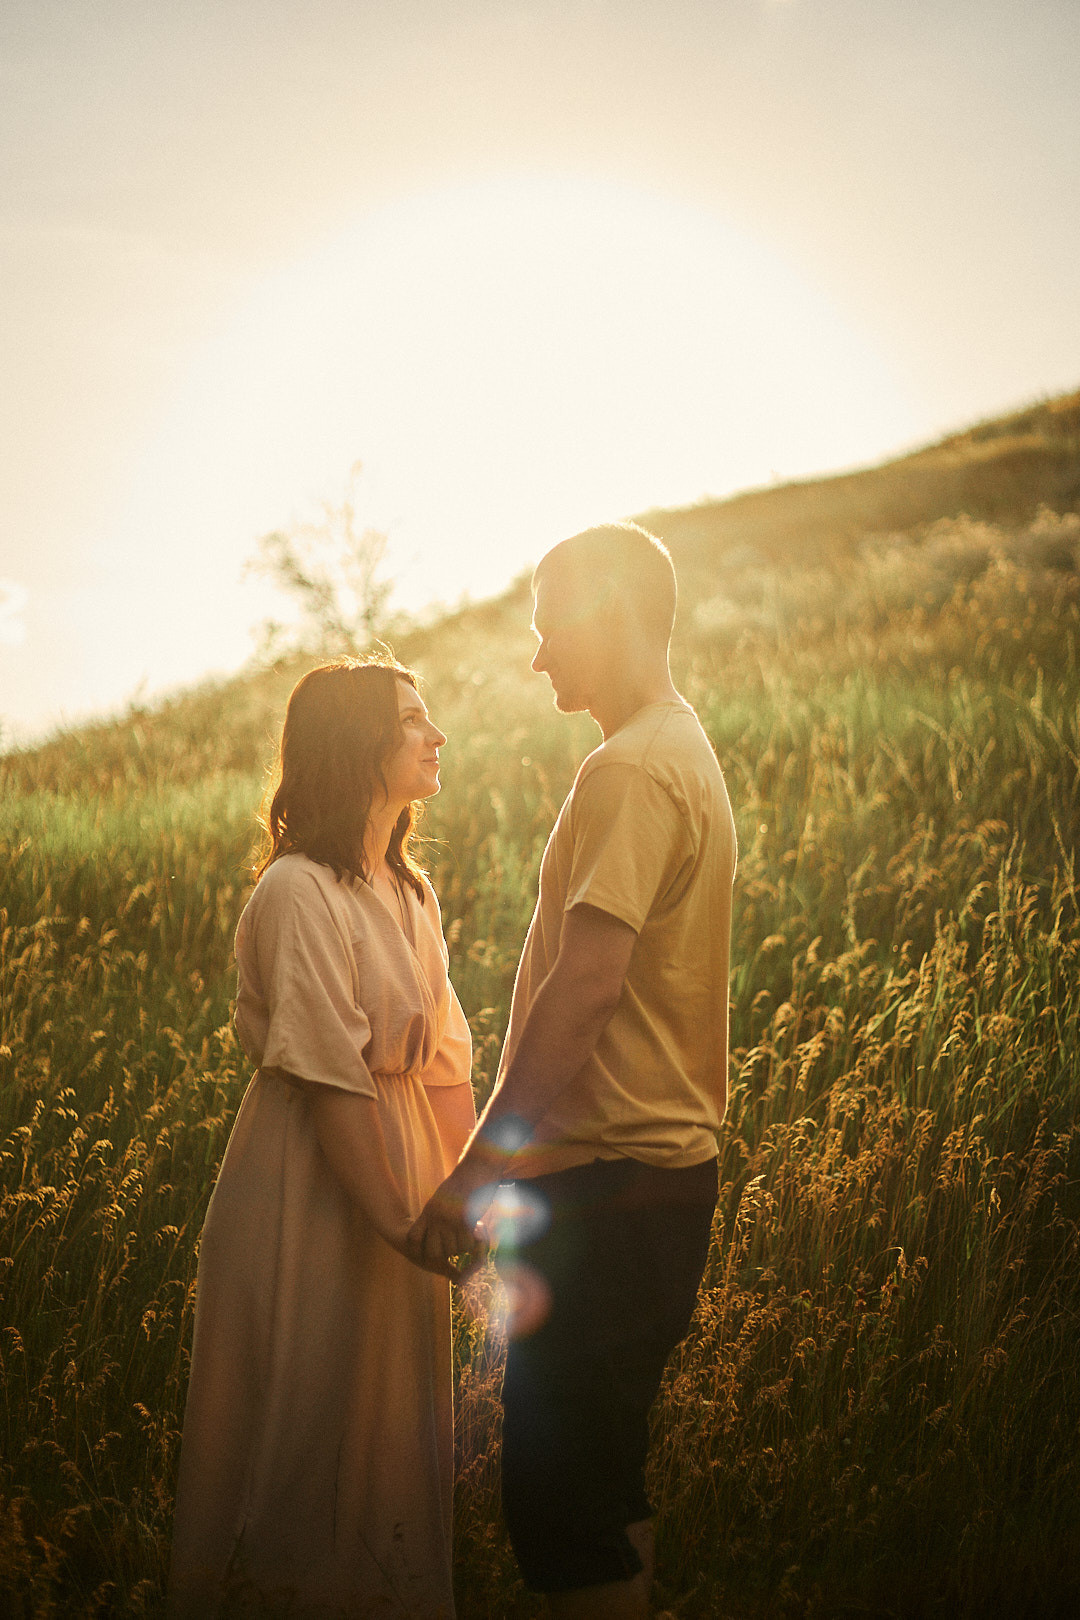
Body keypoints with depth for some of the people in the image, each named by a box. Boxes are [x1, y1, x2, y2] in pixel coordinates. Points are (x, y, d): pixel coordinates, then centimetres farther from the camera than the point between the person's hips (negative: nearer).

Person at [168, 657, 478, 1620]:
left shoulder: (409, 891, 9)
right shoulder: (300, 893, -18)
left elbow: (443, 1061, 10)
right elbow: (331, 1081, -21)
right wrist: (403, 1225, -20)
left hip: (394, 1170, 8)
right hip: (312, 1190, -8)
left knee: (396, 1417, 17)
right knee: (311, 1424, 4)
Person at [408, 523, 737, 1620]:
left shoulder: (631, 771, -16)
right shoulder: (685, 754, 17)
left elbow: (585, 985, -24)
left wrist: (481, 1165, -21)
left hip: (612, 1187, -10)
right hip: (661, 1164, 10)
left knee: (558, 1493, -4)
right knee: (602, 1472, 18)